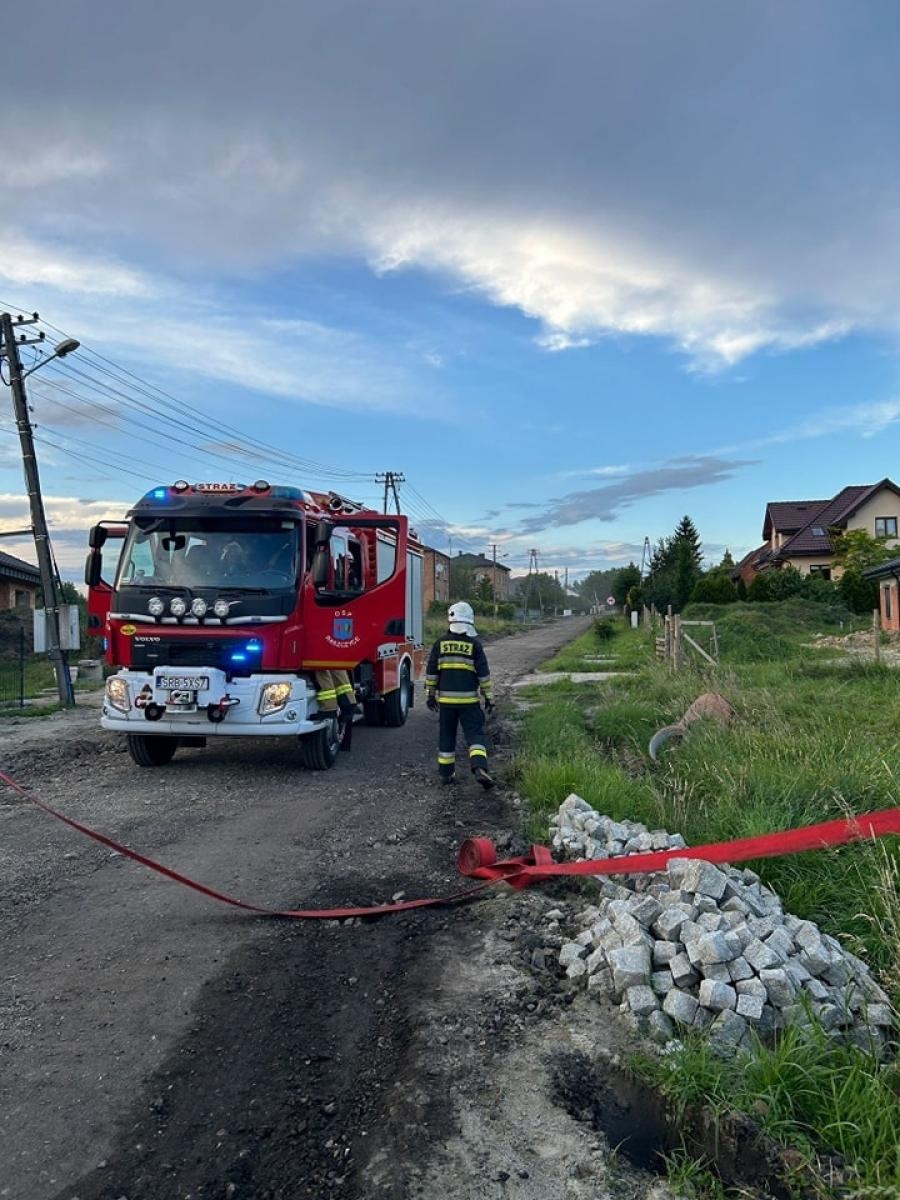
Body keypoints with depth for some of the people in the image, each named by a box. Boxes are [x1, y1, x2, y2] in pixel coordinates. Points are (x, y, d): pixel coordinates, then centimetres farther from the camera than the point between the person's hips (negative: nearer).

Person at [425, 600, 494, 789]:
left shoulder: (441, 642, 3)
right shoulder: (474, 644, -3)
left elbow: (431, 671, 5)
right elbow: (483, 673, -1)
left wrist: (430, 694, 14)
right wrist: (489, 697, 6)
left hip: (445, 698, 2)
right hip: (468, 699, -2)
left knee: (446, 735, 12)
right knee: (475, 733, 0)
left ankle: (446, 773, 18)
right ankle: (479, 768, -18)